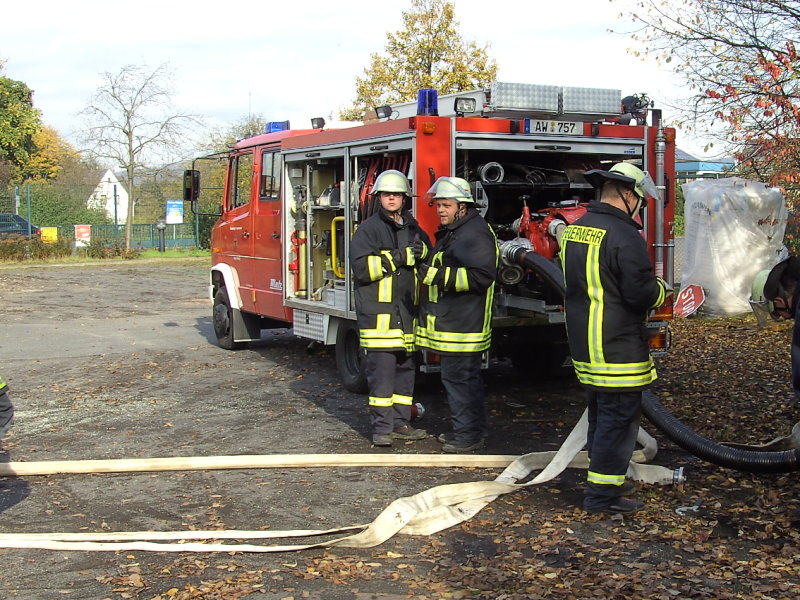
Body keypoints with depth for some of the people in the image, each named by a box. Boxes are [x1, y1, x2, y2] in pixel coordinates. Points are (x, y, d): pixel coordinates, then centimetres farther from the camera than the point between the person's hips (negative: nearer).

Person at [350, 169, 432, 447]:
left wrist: (421, 250, -2)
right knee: (382, 371, -7)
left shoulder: (413, 229, 18)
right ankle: (382, 427, -1)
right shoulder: (368, 229, 0)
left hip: (407, 312, 6)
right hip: (379, 312, -6)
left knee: (406, 369, 10)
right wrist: (399, 257, -17)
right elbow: (361, 267, -13)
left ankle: (401, 423, 19)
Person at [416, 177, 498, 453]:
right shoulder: (453, 232, 19)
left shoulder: (474, 233, -16)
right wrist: (428, 270, 16)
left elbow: (482, 274, -26)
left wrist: (440, 275, -27)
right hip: (452, 323, 11)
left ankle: (468, 435, -1)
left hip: (462, 325, -11)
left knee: (457, 377, -8)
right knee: (465, 376, 18)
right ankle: (475, 428, 28)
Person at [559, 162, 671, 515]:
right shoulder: (623, 235, -19)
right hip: (617, 349, -9)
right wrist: (661, 289, 1)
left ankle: (606, 481, 33)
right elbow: (641, 293, -22)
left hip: (584, 343, 9)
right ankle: (602, 495, 5)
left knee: (600, 413, 20)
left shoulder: (576, 229, 10)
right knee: (619, 418, 0)